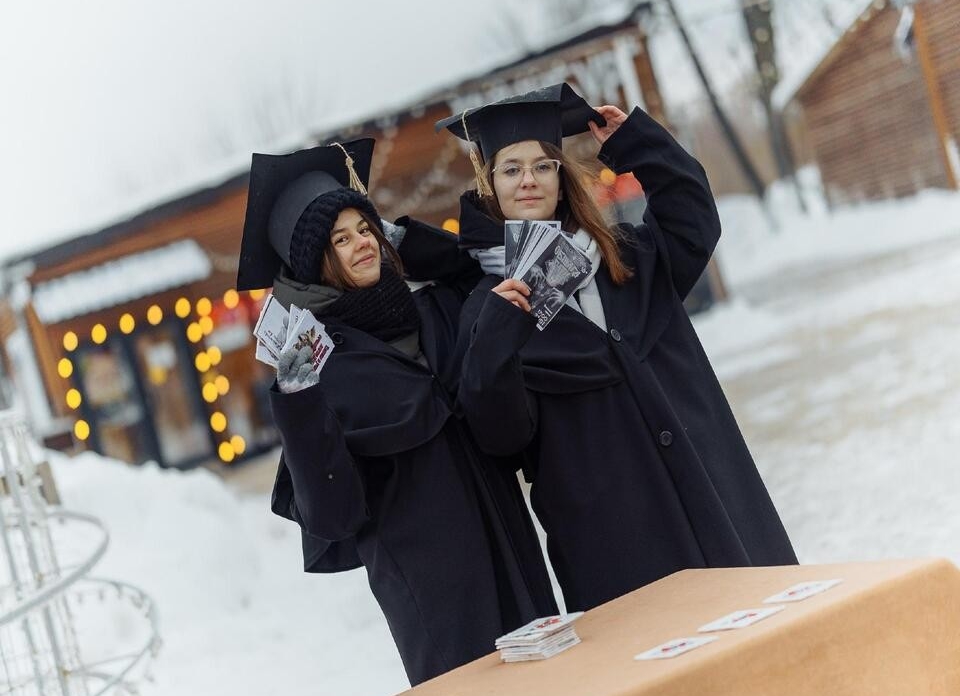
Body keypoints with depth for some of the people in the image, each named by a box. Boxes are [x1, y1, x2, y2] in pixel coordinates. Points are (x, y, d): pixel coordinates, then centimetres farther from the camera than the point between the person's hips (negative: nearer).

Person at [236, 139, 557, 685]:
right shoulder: (318, 355, -9)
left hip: (506, 536, 6)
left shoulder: (432, 309, 6)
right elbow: (326, 495, -17)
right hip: (422, 564, -6)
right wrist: (297, 390, -32)